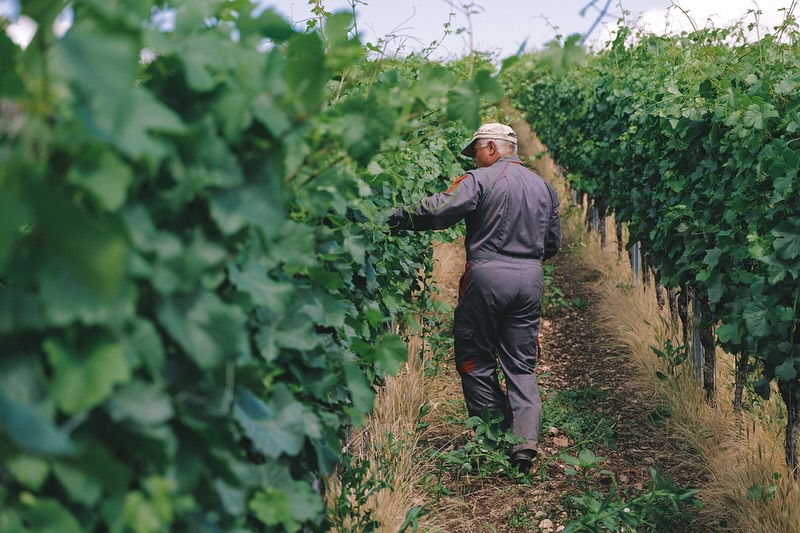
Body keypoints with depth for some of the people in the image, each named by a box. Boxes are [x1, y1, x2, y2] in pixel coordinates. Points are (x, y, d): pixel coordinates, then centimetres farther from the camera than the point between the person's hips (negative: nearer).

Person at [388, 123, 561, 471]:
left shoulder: (480, 180, -5)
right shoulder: (544, 187, 16)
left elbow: (438, 211, -17)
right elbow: (553, 242, 20)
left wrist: (393, 219, -9)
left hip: (488, 276, -5)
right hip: (531, 279, 6)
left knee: (476, 359, 8)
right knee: (521, 366, 8)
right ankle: (526, 439, -6)